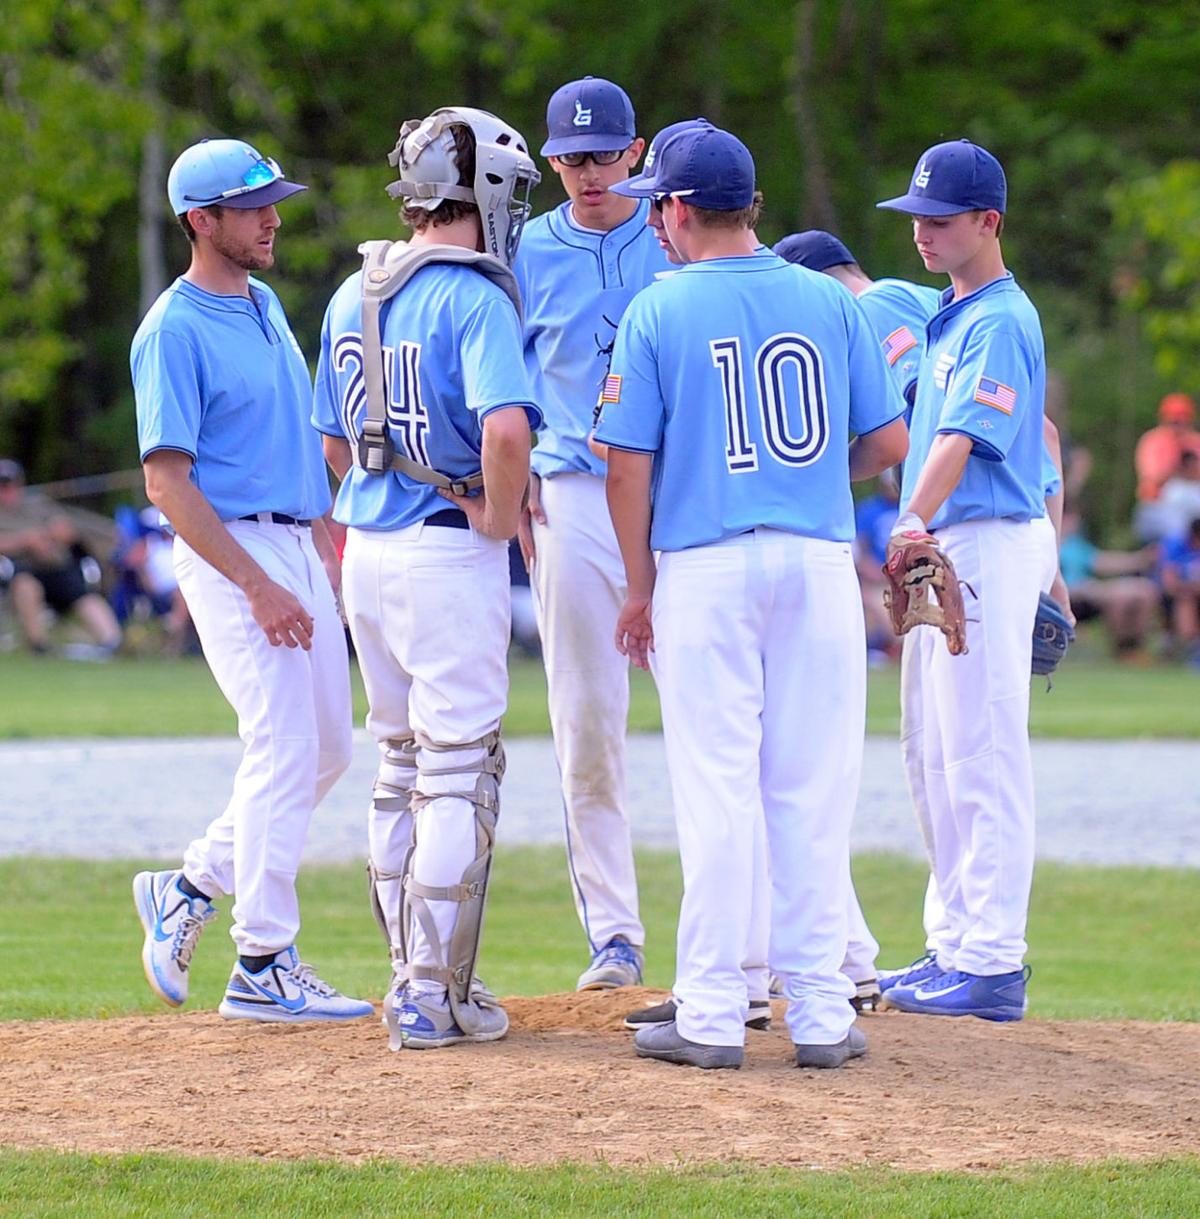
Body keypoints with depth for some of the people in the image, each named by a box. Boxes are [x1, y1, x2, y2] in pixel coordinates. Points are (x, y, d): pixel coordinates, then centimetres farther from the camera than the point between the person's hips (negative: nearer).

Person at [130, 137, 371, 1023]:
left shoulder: (265, 304, 14)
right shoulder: (175, 330, -12)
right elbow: (168, 481, -17)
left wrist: (328, 537, 15)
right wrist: (258, 585, -21)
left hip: (296, 546, 9)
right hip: (230, 551, -9)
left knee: (327, 748, 10)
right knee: (286, 748, -11)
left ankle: (191, 888, 22)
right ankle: (264, 967, -5)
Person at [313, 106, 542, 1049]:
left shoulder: (352, 297, 11)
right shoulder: (474, 297, -14)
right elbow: (505, 426, -29)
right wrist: (497, 520, -14)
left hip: (367, 546, 8)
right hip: (449, 550, -8)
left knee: (402, 765, 17)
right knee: (460, 770, -2)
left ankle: (415, 978, 23)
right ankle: (436, 996, -3)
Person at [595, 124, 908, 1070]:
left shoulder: (658, 312, -3)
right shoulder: (830, 303, 5)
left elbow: (628, 466, -4)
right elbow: (889, 442, 7)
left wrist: (640, 590, 5)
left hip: (704, 567, -2)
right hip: (818, 564, 2)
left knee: (715, 792, 0)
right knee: (813, 794, 5)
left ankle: (712, 1014, 0)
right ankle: (820, 1012, 6)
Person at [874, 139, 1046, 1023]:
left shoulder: (1001, 321, -13)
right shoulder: (951, 317, 17)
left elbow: (963, 439, -24)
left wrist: (916, 520, -34)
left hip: (989, 544, -10)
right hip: (942, 552, 10)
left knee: (985, 759, -9)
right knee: (939, 756, 13)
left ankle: (993, 965, -9)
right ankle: (955, 944, 20)